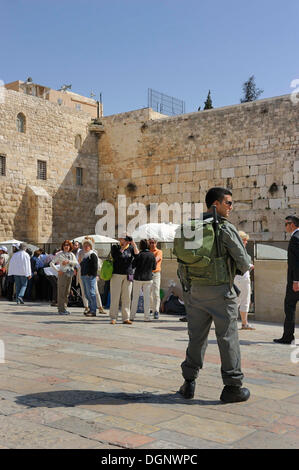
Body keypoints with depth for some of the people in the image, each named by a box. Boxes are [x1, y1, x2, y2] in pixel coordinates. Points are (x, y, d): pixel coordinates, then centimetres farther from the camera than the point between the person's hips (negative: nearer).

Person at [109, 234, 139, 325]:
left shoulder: (130, 248, 12)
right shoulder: (115, 247, 5)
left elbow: (137, 255, -5)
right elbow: (116, 257, -12)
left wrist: (133, 244, -13)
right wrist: (123, 247, -14)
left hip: (128, 276, 3)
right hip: (116, 275, -3)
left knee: (126, 298, 1)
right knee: (115, 297, -3)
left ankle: (126, 318, 5)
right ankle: (113, 318, 1)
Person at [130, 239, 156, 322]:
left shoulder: (139, 255, -10)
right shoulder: (152, 255, -1)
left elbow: (132, 265, -7)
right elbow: (154, 267, 5)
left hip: (138, 278, -2)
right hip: (148, 278, 2)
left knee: (135, 297, 7)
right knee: (147, 297, 5)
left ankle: (132, 316, 11)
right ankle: (146, 317, 4)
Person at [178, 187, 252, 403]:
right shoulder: (225, 228, -11)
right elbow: (243, 261, -7)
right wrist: (246, 266, 13)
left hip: (195, 290, 5)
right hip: (220, 291, -5)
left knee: (196, 337, 13)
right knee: (228, 338, 4)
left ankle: (189, 383, 17)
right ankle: (232, 387, 11)